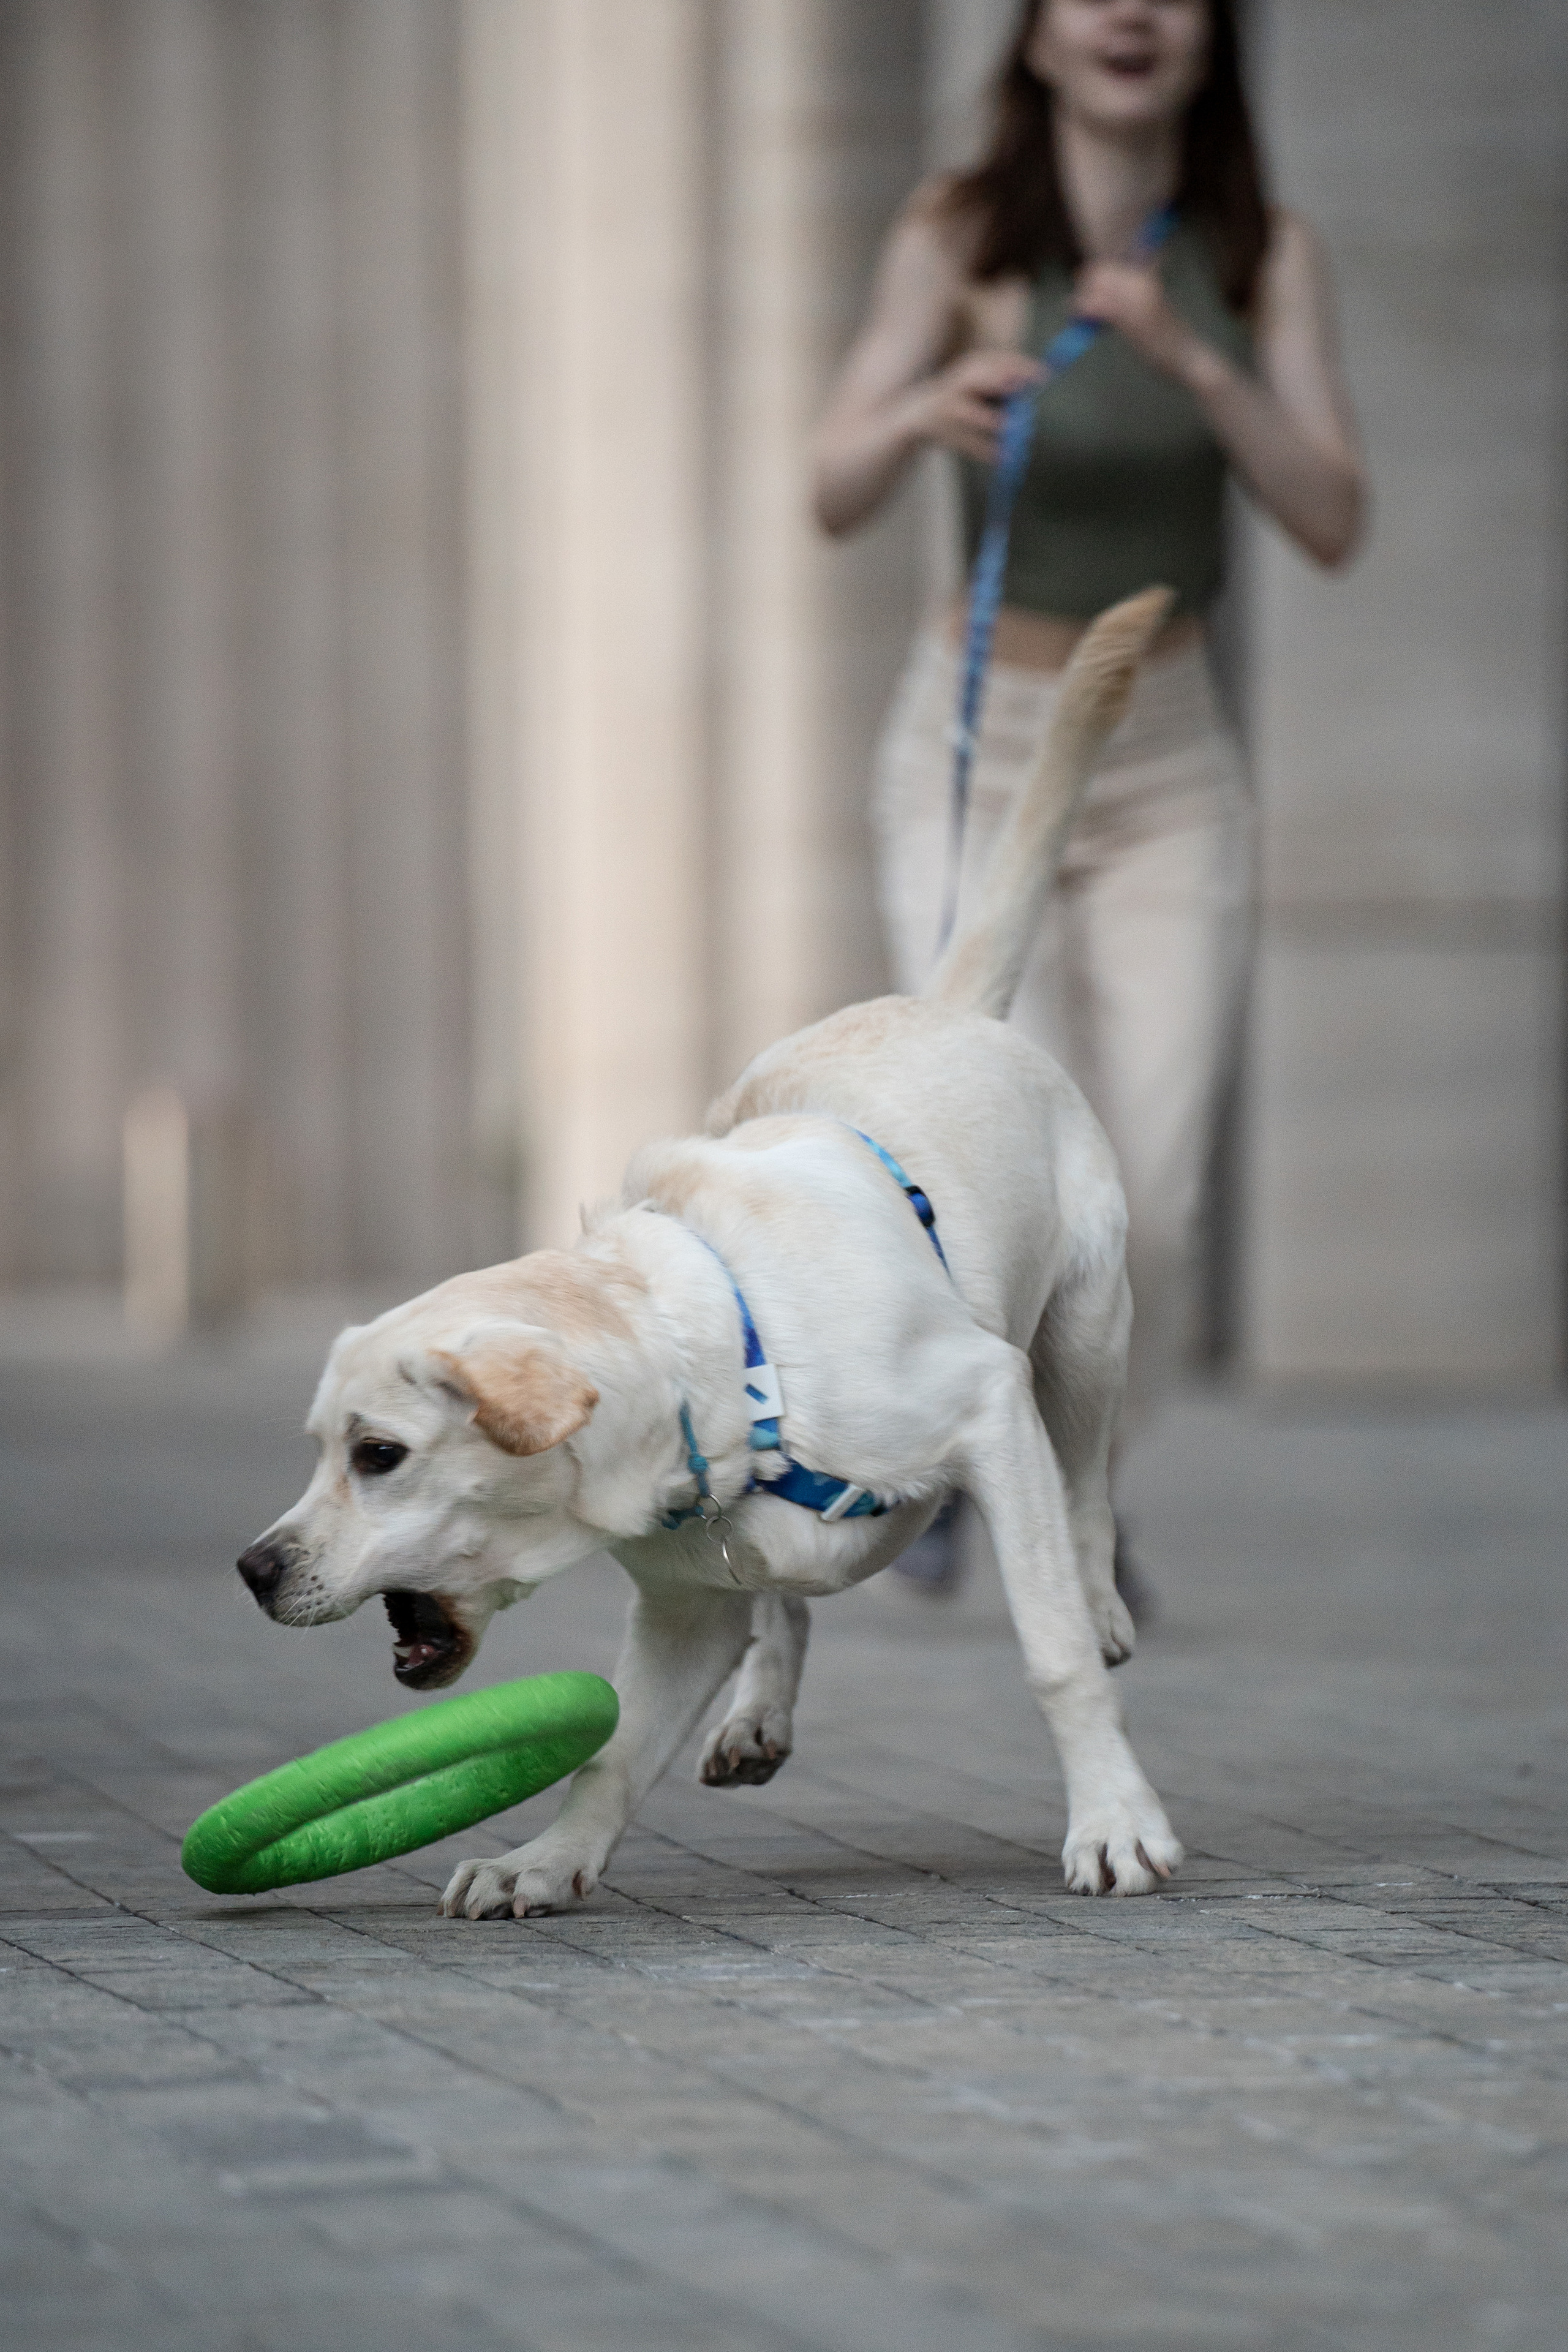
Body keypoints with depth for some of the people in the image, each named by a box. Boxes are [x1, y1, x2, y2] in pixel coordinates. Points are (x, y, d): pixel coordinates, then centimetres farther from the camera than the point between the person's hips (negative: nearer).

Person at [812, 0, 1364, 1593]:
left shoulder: (1268, 259, -6)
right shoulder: (958, 235, -13)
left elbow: (1334, 527, -14)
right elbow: (835, 498, -21)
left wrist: (1185, 355, -29)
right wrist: (927, 410, -44)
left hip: (1168, 767, 2)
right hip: (976, 758, -2)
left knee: (1150, 1211, -7)